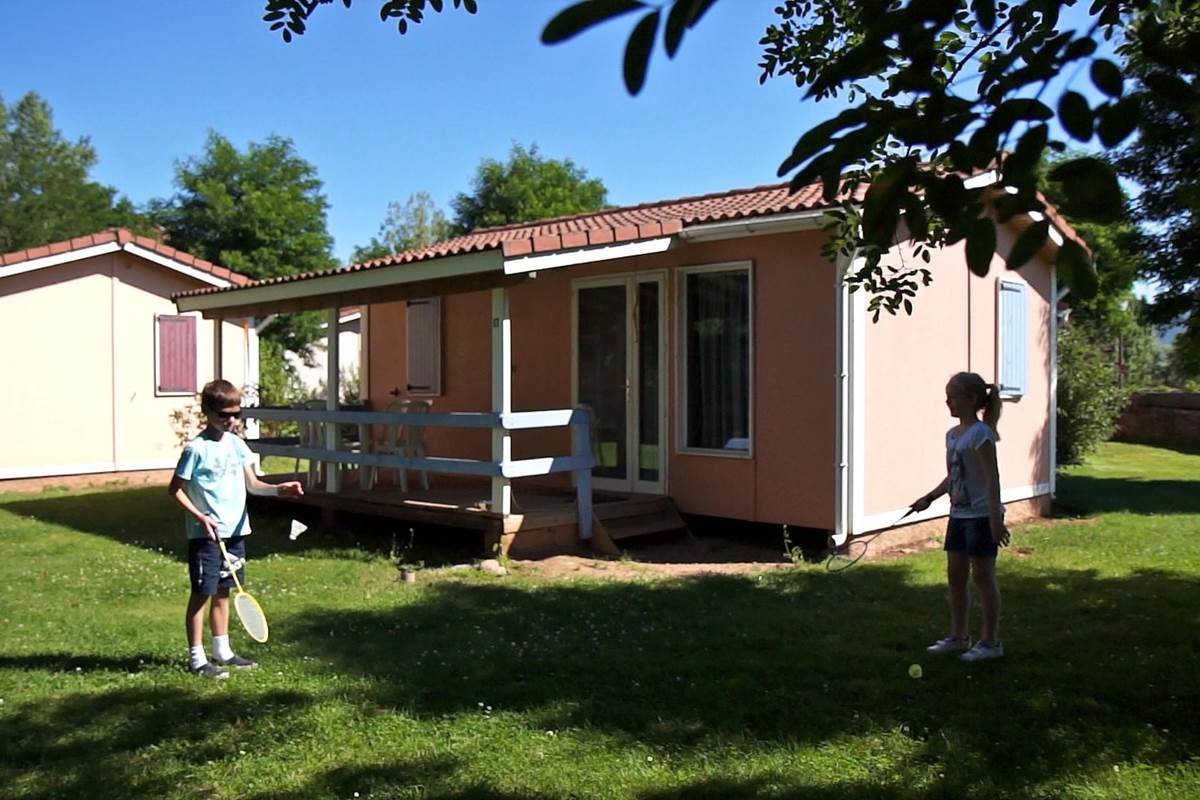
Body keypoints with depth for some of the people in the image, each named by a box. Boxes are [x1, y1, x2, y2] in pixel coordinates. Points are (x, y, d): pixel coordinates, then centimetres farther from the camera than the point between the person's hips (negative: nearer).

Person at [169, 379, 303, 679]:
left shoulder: (237, 444, 7)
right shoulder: (196, 449, -11)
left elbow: (252, 484, 7)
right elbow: (175, 489, -8)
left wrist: (278, 489, -11)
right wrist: (198, 516, -17)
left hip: (235, 531, 6)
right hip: (205, 534, -6)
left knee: (223, 592, 16)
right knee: (201, 593, 1)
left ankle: (222, 651, 27)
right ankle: (196, 657, 11)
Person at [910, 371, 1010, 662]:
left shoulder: (980, 433, -16)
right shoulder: (952, 434, 9)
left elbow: (992, 478, -19)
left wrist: (995, 520, -22)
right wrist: (928, 498, 15)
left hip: (981, 515, -8)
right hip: (959, 514, 8)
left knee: (982, 576, 1)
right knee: (955, 575, 12)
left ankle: (990, 642, 13)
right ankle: (958, 636, 24)